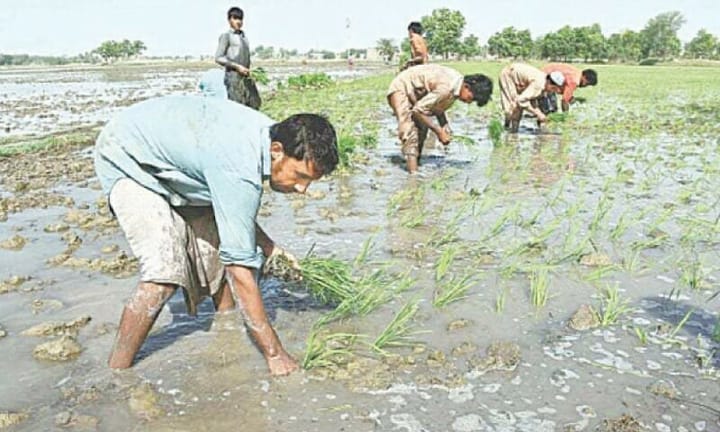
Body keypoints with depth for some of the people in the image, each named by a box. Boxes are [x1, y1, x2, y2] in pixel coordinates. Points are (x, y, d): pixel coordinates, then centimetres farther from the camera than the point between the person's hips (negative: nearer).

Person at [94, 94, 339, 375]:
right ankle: (115, 372, -5)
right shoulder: (241, 170, -39)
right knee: (165, 273, -21)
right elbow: (240, 269, -36)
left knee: (219, 250, 2)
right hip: (127, 159, -9)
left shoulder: (267, 133, -12)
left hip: (171, 159, 9)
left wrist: (266, 244, -6)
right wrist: (274, 354, -29)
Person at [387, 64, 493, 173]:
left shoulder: (456, 84, -5)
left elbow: (438, 107, 8)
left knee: (421, 130, 11)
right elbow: (418, 110, -29)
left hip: (415, 94, 10)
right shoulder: (446, 87, -33)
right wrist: (439, 131, -22)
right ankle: (413, 172, -27)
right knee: (410, 131, -22)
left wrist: (444, 128, -8)